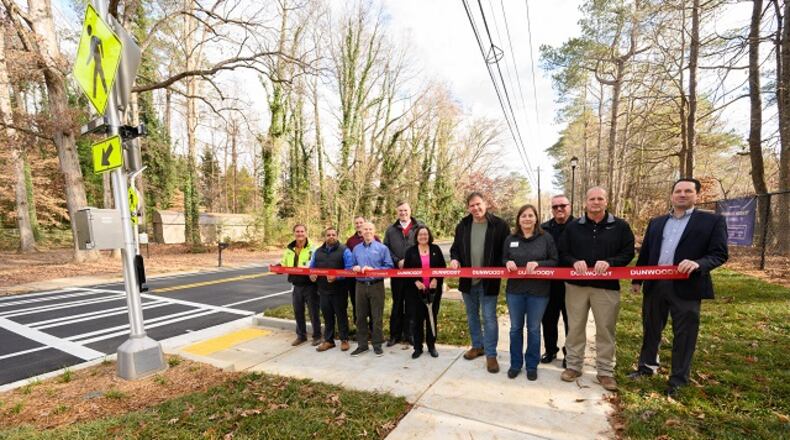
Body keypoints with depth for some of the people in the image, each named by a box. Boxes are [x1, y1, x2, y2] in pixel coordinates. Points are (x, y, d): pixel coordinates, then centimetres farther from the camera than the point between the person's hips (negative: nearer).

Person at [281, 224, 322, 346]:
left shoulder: (312, 248, -9)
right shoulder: (289, 249, 9)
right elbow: (283, 264, 18)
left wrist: (306, 267, -31)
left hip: (310, 285, -5)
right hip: (297, 285, 6)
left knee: (313, 311, 5)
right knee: (298, 311, 15)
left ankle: (317, 336, 21)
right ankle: (301, 335, 32)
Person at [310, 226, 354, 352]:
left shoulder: (344, 251, -6)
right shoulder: (318, 252, 11)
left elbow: (349, 269, -14)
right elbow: (312, 267, 17)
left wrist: (336, 277, -25)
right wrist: (311, 275, -4)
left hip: (339, 290, -4)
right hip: (323, 290, 5)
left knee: (341, 315, 7)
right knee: (327, 316, 14)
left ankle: (344, 340, 20)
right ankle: (328, 340, 26)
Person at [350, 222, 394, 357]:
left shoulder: (382, 248, -3)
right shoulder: (356, 249, 10)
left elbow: (389, 267, -7)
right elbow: (351, 266, 15)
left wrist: (373, 269, -16)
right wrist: (355, 269, -8)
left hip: (376, 285, -3)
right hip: (361, 286, 4)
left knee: (377, 317, 4)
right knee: (360, 316, 9)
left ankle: (377, 345, 17)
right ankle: (362, 344, 23)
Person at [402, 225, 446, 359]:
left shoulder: (436, 249, 3)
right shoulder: (410, 251, 1)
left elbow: (443, 267, 3)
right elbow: (406, 270, 0)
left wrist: (436, 279, -12)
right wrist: (415, 282, -13)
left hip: (434, 289, 1)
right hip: (417, 290, -1)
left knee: (432, 317, 10)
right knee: (417, 318, 5)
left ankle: (431, 346, 24)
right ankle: (418, 347, 17)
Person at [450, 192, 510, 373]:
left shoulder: (499, 225, -8)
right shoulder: (463, 225, 4)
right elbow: (455, 248, 12)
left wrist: (498, 269, -19)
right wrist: (454, 259, -8)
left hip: (488, 280, -4)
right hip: (467, 279, 4)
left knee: (489, 318, 1)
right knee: (472, 316, 17)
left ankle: (491, 354, 16)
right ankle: (477, 346, 35)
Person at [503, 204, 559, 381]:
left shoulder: (546, 237, -3)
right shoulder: (510, 239, 4)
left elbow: (554, 261, -3)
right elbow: (503, 260, 11)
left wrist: (538, 263, -19)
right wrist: (508, 262, -11)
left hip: (538, 291, -2)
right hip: (515, 290, 2)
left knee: (534, 329, 10)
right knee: (515, 328, 11)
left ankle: (532, 365, 27)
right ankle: (515, 364, 27)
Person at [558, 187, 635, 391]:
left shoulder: (620, 226, 2)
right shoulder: (573, 227, 5)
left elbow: (628, 253, -1)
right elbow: (562, 253, 4)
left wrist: (609, 262, -19)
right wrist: (574, 261, -16)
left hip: (607, 286, -1)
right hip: (576, 284, 1)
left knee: (606, 329, 8)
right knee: (575, 327, 10)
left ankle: (606, 371, 24)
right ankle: (573, 365, 24)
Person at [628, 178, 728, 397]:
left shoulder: (712, 221, 0)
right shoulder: (656, 222, 12)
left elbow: (720, 254, -6)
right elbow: (645, 253, 14)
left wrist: (698, 263, -25)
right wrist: (636, 280, 12)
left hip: (686, 286, -4)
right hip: (655, 284, 4)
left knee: (684, 335, 7)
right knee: (651, 329, 16)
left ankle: (678, 380, 22)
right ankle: (647, 366, 33)